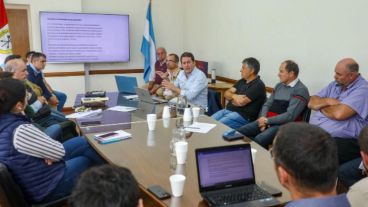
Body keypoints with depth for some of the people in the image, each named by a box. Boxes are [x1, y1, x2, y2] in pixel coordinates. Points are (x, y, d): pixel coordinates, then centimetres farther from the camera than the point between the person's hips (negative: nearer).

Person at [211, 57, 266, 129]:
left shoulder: (258, 85, -12)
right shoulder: (242, 81, 16)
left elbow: (241, 102, -20)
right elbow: (227, 93, 11)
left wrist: (231, 97, 1)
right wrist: (234, 96, -12)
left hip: (243, 116, -8)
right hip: (228, 110, 9)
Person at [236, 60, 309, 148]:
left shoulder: (300, 90, -9)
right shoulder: (279, 85, 16)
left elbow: (290, 116, -17)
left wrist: (267, 121, -13)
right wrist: (263, 119, -5)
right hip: (267, 121, 7)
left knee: (258, 140, -34)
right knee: (238, 133, -11)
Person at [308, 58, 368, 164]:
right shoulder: (335, 85, 16)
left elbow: (339, 113, -21)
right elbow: (312, 103, 11)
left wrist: (321, 106, -1)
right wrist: (327, 101, -8)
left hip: (341, 140, -7)